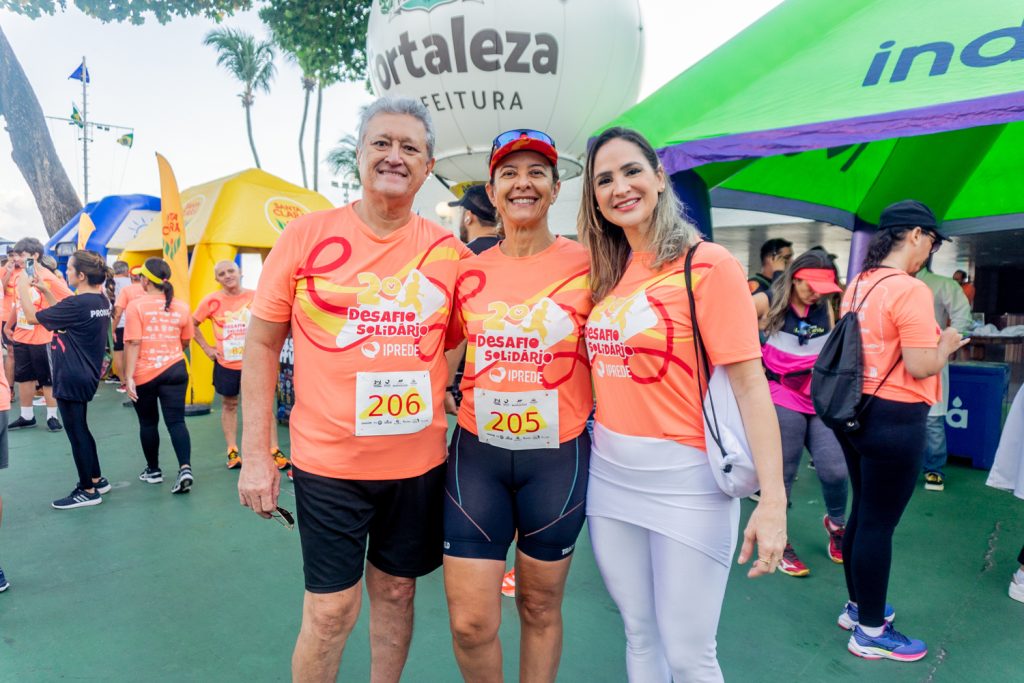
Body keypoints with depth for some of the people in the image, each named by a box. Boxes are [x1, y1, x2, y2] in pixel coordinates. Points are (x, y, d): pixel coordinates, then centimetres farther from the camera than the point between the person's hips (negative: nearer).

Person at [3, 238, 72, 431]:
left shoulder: (48, 278, -15)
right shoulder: (19, 276, 4)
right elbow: (17, 304, 17)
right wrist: (8, 325, 23)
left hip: (42, 338, -6)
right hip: (20, 337, 7)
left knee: (47, 379, 4)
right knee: (23, 377, 15)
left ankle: (52, 416, 16)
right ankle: (26, 416, 27)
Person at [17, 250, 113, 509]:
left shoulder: (78, 304, -22)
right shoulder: (100, 300, 4)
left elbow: (32, 317, -14)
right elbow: (63, 314, 18)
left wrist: (23, 288, -1)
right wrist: (45, 290, 12)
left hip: (72, 378, -9)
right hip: (85, 375, 9)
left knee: (76, 433, 2)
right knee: (80, 430, 21)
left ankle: (88, 492, 12)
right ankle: (96, 480, 29)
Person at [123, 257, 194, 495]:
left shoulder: (136, 306, -7)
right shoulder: (181, 307, 4)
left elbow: (133, 343, -13)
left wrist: (128, 376, -12)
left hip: (144, 374, -2)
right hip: (175, 370, 2)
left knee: (148, 423, 13)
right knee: (176, 421, 1)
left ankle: (153, 470, 25)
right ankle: (185, 468, -16)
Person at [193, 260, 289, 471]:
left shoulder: (255, 297, -5)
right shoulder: (212, 301, -5)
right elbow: (192, 325, 7)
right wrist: (207, 348, 0)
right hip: (226, 365, 0)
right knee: (229, 405, 12)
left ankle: (274, 451, 9)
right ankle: (232, 451, 23)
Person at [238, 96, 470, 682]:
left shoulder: (449, 251, -2)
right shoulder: (307, 236, -6)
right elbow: (262, 344, -1)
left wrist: (445, 393, -2)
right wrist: (256, 454, -4)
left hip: (419, 461, 2)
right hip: (327, 461, -2)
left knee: (396, 593, 19)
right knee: (331, 611, 7)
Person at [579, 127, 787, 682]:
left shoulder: (708, 265, -11)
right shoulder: (607, 273, 7)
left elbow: (749, 385, -15)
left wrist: (772, 499, -20)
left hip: (685, 479, -5)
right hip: (609, 473, 5)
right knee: (639, 635, 19)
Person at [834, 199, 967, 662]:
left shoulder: (858, 285, 8)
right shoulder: (910, 290, -18)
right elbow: (921, 367, -20)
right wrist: (946, 344, -1)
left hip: (857, 411, 9)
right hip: (894, 420, -9)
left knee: (863, 512, 20)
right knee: (879, 524, 3)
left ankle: (858, 606, 36)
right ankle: (870, 633, 18)